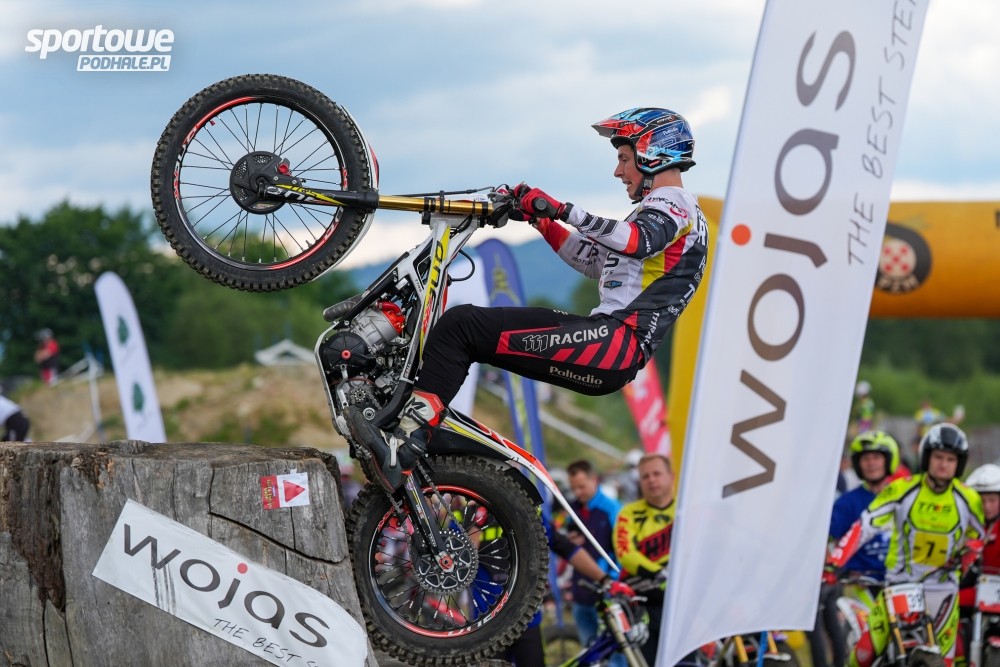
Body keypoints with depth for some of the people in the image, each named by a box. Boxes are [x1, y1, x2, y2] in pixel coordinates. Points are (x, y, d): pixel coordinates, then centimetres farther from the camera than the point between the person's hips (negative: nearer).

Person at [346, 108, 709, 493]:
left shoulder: (673, 204, -2)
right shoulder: (659, 209, 30)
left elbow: (637, 241, -25)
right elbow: (595, 262, 35)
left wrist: (562, 210, -31)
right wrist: (541, 220, 25)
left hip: (616, 339, -10)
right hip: (610, 347, 10)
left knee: (460, 327, -16)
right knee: (461, 323, 10)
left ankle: (401, 453, -22)